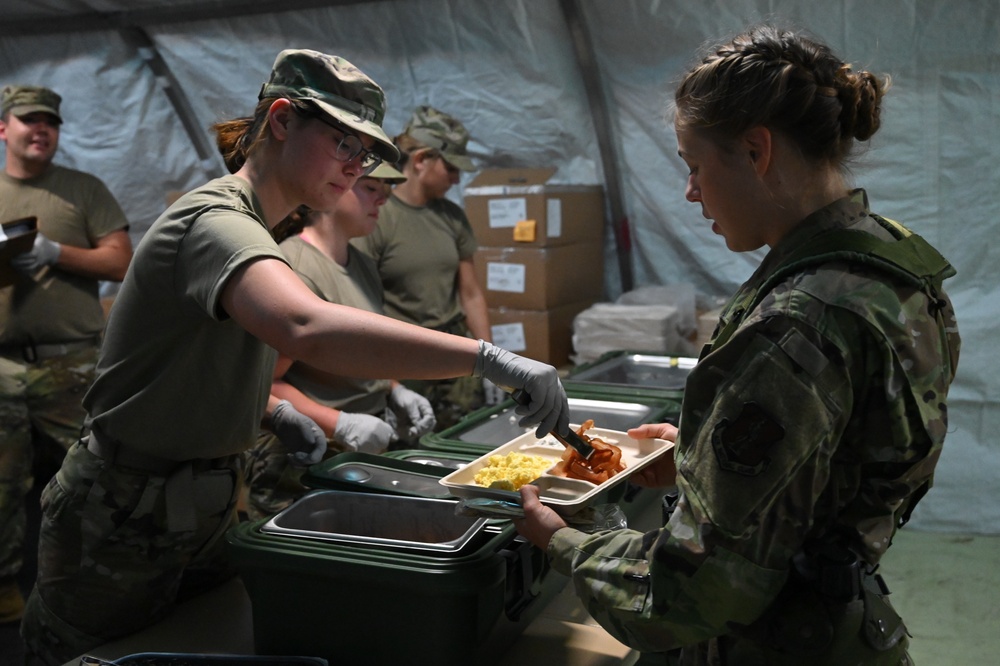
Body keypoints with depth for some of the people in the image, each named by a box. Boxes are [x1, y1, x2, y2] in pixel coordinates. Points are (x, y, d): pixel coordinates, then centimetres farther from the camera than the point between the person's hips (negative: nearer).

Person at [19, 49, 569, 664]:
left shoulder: (247, 224, 9)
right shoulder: (215, 221, -24)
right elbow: (308, 330, -45)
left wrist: (271, 411, 0)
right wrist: (489, 358, -46)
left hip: (200, 513, 9)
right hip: (124, 526, -9)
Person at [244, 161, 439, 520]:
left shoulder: (362, 265, 11)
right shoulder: (295, 268, -18)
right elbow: (263, 384, -19)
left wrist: (395, 391, 6)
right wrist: (341, 424, -27)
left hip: (364, 454, 8)